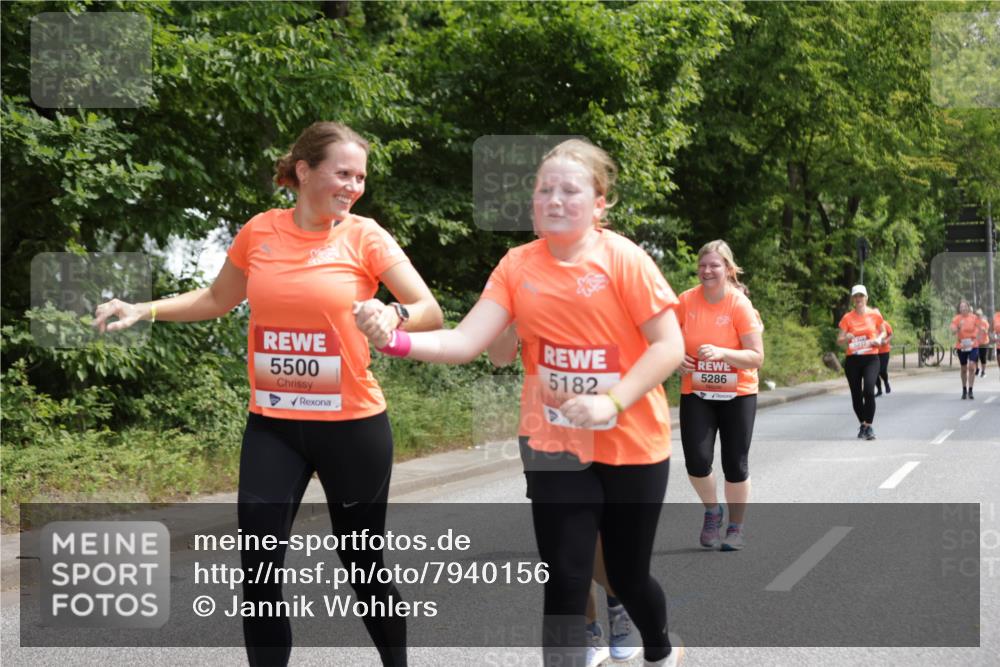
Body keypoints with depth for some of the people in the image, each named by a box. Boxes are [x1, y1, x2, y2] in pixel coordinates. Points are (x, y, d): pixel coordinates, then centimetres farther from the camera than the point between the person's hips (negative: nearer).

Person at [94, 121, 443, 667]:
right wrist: (144, 310, 6)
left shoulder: (365, 237, -7)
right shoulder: (260, 232, 1)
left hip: (352, 425, -2)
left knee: (363, 565, 10)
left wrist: (394, 315, -32)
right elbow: (218, 299, 18)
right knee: (259, 570, -2)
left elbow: (431, 313, -10)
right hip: (271, 425, 2)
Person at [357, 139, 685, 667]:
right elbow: (465, 342, -13)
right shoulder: (517, 266, -5)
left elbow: (669, 346, -14)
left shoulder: (623, 259, -13)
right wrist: (397, 341, -30)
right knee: (565, 580, -3)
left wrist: (613, 402, -25)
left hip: (632, 444, -1)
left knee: (628, 573, 14)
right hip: (556, 445, 2)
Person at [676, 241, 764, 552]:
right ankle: (712, 510, 19)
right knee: (697, 460, -11)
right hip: (696, 393, 2)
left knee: (735, 464, 3)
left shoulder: (740, 305, -13)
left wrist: (722, 353, -30)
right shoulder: (686, 300, -6)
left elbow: (756, 357, -15)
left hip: (737, 394, -2)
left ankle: (736, 528, 23)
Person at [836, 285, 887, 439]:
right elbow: (839, 341, 3)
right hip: (852, 360, 2)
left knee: (869, 391, -20)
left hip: (871, 358, -2)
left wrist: (879, 339, -5)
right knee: (856, 395, 6)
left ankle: (868, 426, -12)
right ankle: (863, 424, 27)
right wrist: (846, 338, -19)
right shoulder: (847, 317, 1)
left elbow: (883, 331, 17)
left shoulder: (874, 314, 1)